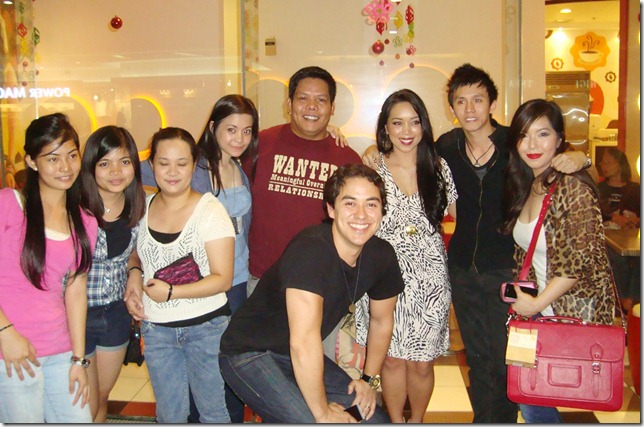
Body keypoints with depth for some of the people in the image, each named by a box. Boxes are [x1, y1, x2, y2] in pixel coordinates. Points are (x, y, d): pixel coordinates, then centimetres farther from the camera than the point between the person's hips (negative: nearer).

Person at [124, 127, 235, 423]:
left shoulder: (210, 210, -13)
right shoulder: (142, 207, 2)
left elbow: (223, 279, -15)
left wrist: (171, 292, -19)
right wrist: (132, 285, 0)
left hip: (206, 327, -4)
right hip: (156, 329, 4)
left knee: (213, 409, 10)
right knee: (169, 414, 17)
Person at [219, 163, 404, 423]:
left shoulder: (381, 256, -6)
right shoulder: (310, 249, -29)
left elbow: (381, 320, 12)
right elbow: (302, 343, -32)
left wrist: (370, 379, 13)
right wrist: (322, 412, -23)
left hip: (302, 358, 8)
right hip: (249, 354, -7)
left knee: (376, 419, 8)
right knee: (312, 421, -26)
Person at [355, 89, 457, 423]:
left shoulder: (439, 168, 3)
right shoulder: (372, 169, -2)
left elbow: (459, 215, 8)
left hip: (431, 278, 1)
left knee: (422, 363, 8)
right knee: (392, 357, 8)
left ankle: (417, 420, 34)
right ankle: (396, 421, 31)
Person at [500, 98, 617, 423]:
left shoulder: (572, 186, -16)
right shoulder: (525, 186, 7)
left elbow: (583, 259, -19)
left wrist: (537, 304, -16)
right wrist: (522, 297, 1)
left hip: (575, 312, -6)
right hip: (538, 307, 7)